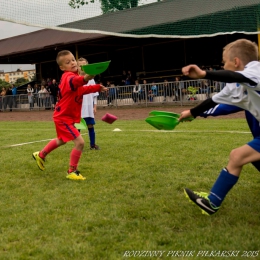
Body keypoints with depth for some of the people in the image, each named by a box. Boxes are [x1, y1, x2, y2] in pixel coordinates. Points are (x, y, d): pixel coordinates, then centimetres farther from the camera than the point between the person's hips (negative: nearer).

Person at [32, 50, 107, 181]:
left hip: (64, 116, 11)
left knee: (61, 140, 32)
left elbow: (81, 90, 26)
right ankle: (72, 171, 0)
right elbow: (74, 82, -52)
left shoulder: (72, 76, 8)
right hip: (63, 117, -11)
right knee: (79, 142, -17)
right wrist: (85, 78, -73)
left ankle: (40, 155, 53)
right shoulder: (68, 76, -24)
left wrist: (98, 87, 19)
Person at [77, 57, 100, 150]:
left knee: (90, 126, 7)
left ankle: (93, 144, 16)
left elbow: (94, 94, 8)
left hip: (89, 108, 2)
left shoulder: (91, 79, 6)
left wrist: (95, 106, 4)